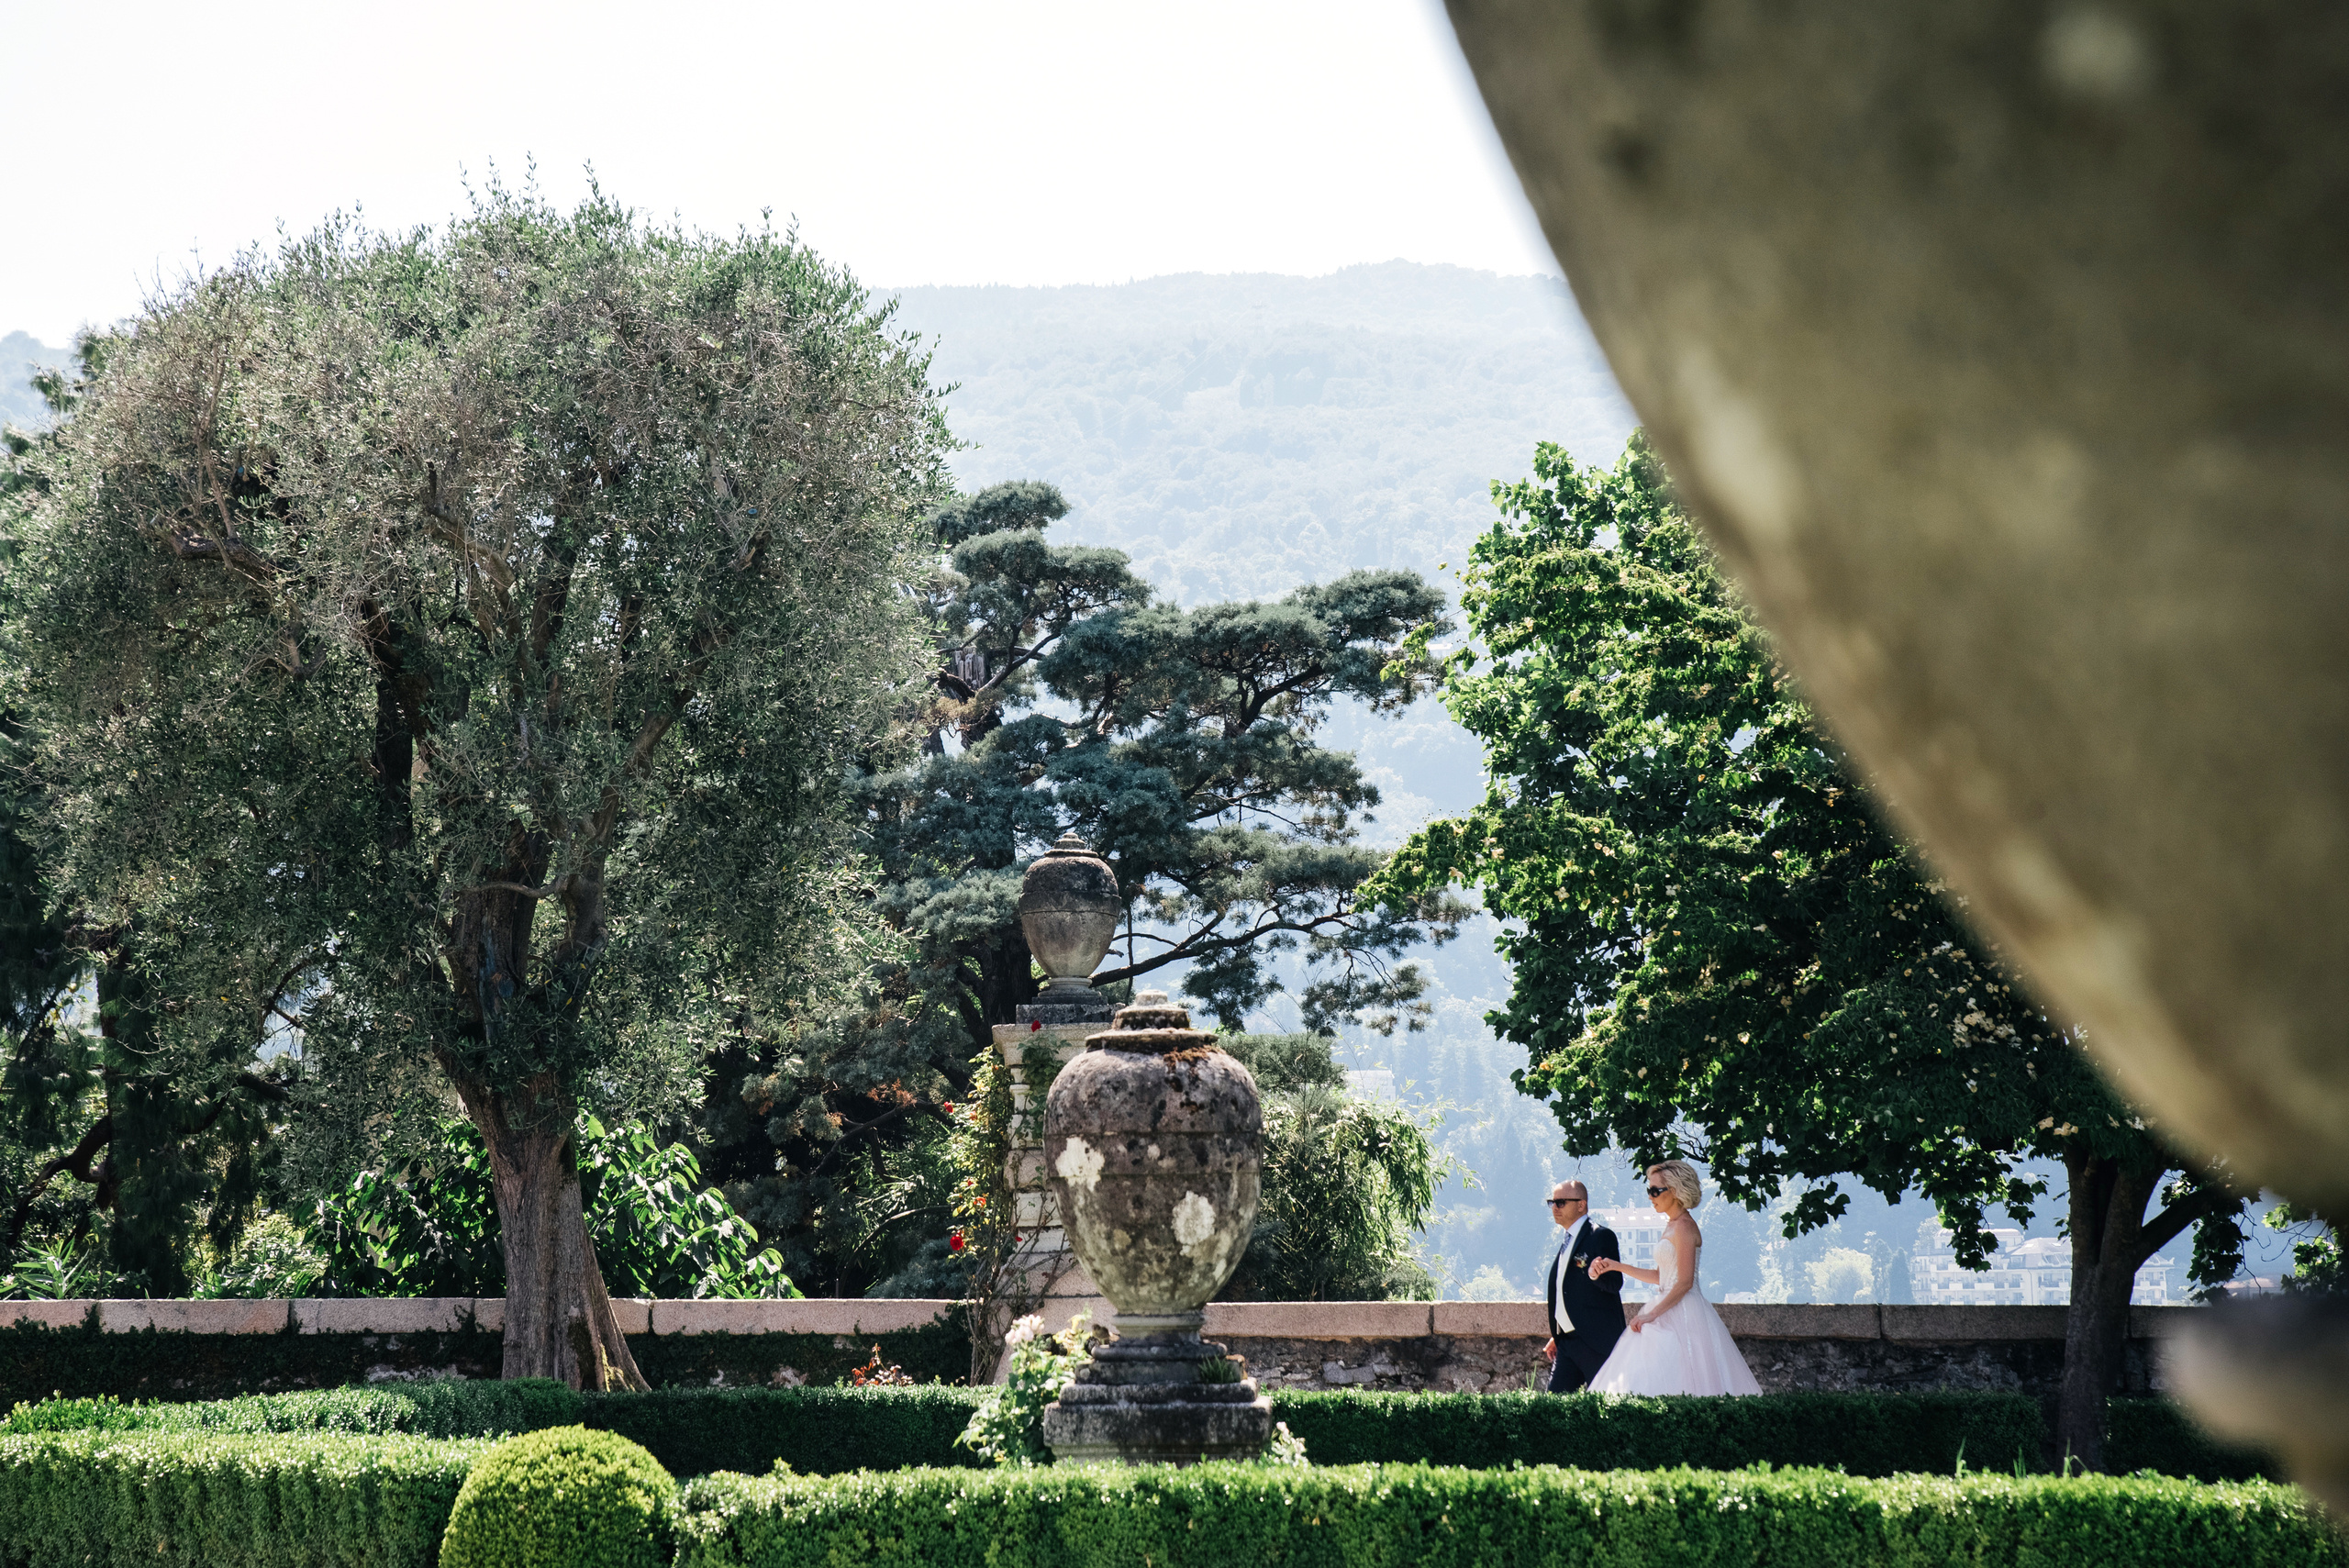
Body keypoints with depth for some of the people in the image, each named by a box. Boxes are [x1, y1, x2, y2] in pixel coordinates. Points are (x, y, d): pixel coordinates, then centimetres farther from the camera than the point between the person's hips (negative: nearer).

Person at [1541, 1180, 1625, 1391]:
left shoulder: (1601, 1236, -9)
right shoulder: (1567, 1241, 18)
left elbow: (1615, 1284, -16)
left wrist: (1595, 1275, -38)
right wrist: (1556, 1337, 26)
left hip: (1596, 1340, -9)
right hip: (1568, 1340, 9)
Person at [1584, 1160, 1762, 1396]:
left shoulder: (1683, 1227, -13)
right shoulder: (1672, 1226, 16)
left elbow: (1684, 1283, -18)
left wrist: (1652, 1314, -17)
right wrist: (1617, 1267, 18)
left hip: (1683, 1314, -10)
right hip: (1670, 1312, 10)